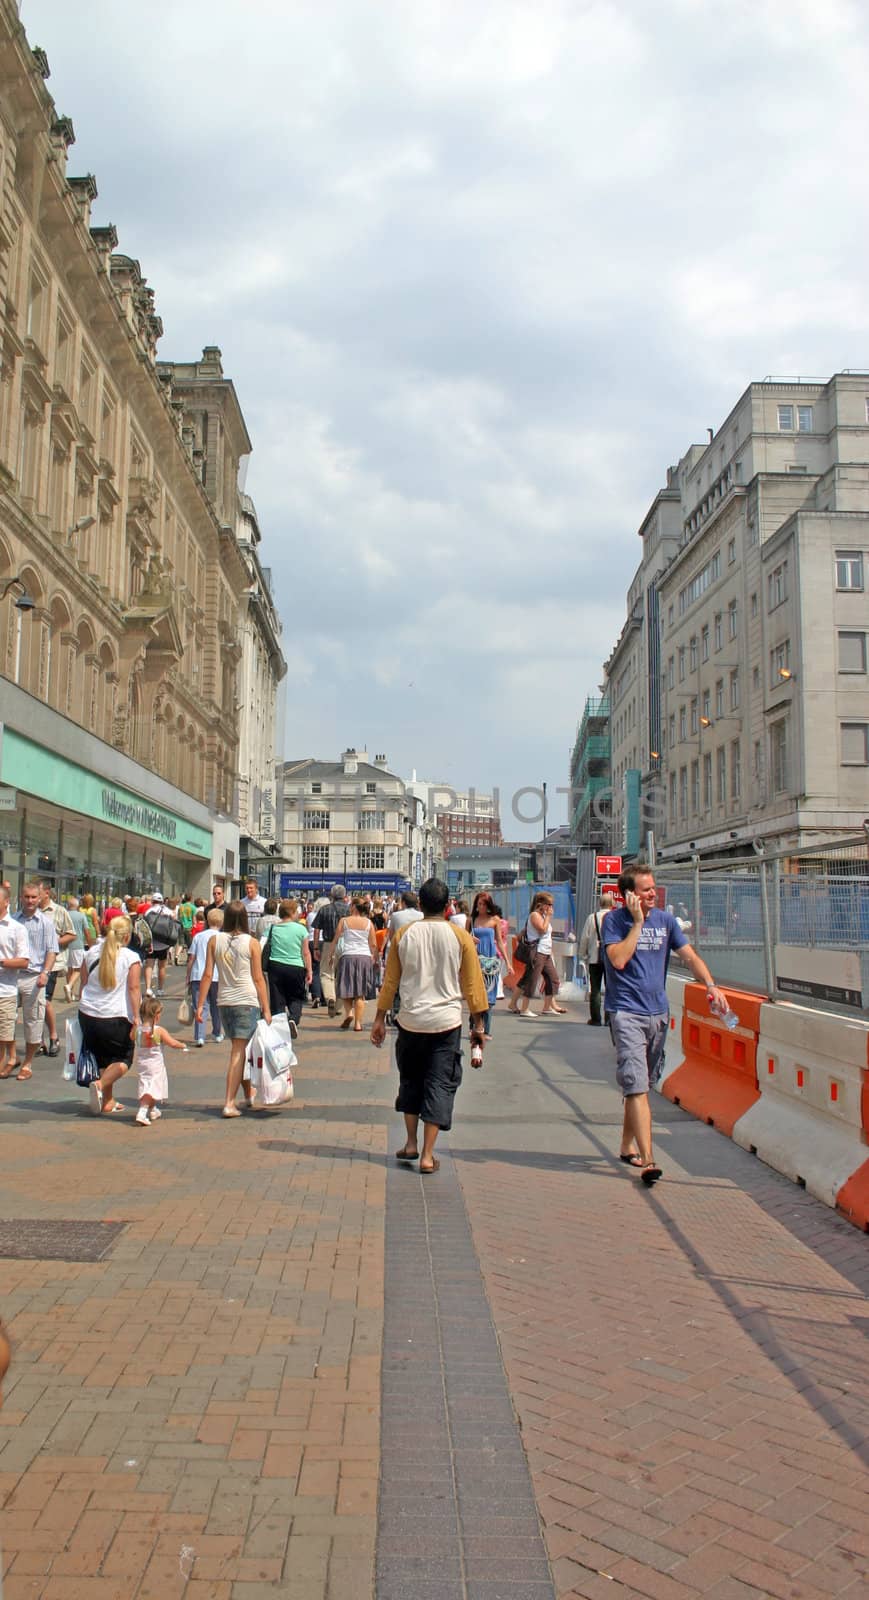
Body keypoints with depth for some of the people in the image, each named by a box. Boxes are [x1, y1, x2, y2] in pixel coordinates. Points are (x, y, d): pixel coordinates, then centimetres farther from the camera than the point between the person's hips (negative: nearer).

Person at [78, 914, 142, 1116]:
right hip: (116, 1018, -5)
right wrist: (136, 1019, -12)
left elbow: (83, 984, 14)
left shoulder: (92, 953, 7)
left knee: (103, 1058, 18)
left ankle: (108, 1101, 19)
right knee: (123, 1059, 9)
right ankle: (100, 1084, -15)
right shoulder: (131, 958, -7)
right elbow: (134, 989, -12)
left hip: (88, 1015, 5)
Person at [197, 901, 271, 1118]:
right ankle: (229, 1103, -7)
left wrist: (200, 1005, 4)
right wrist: (266, 1008, 1)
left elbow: (207, 975, -1)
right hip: (247, 1001, -4)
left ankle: (249, 1093, 34)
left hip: (224, 1001, 4)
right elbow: (258, 978, -4)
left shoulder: (214, 940, 1)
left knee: (240, 1050, 20)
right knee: (239, 1053, -2)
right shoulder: (251, 943, -6)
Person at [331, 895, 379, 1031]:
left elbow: (335, 940, 3)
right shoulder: (368, 923, 4)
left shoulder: (344, 921, 1)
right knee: (360, 993, 3)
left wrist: (331, 955, 16)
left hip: (348, 956, -1)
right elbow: (373, 945, 5)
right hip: (365, 957, 1)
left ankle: (348, 1013, -11)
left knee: (346, 989, 11)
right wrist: (374, 958, 20)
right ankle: (358, 1023, 0)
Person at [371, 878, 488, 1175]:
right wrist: (478, 1025, 7)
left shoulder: (403, 934, 0)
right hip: (447, 1022, -1)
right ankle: (427, 1155, 2)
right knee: (439, 1086, 4)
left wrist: (380, 1019, 12)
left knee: (410, 1080, 19)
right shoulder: (460, 937, -4)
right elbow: (473, 985, -1)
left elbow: (390, 981, 4)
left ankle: (411, 1144, 21)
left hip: (411, 1022, 2)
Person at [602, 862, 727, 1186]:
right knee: (637, 1087, -13)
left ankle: (627, 1147, 29)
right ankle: (647, 1160, -17)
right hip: (626, 1013, -5)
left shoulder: (665, 920, 8)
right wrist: (638, 922, -14)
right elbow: (618, 960, -17)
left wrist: (710, 985, -11)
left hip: (658, 1012, 5)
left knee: (640, 1085, 15)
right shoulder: (615, 919, -5)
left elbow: (690, 956, 4)